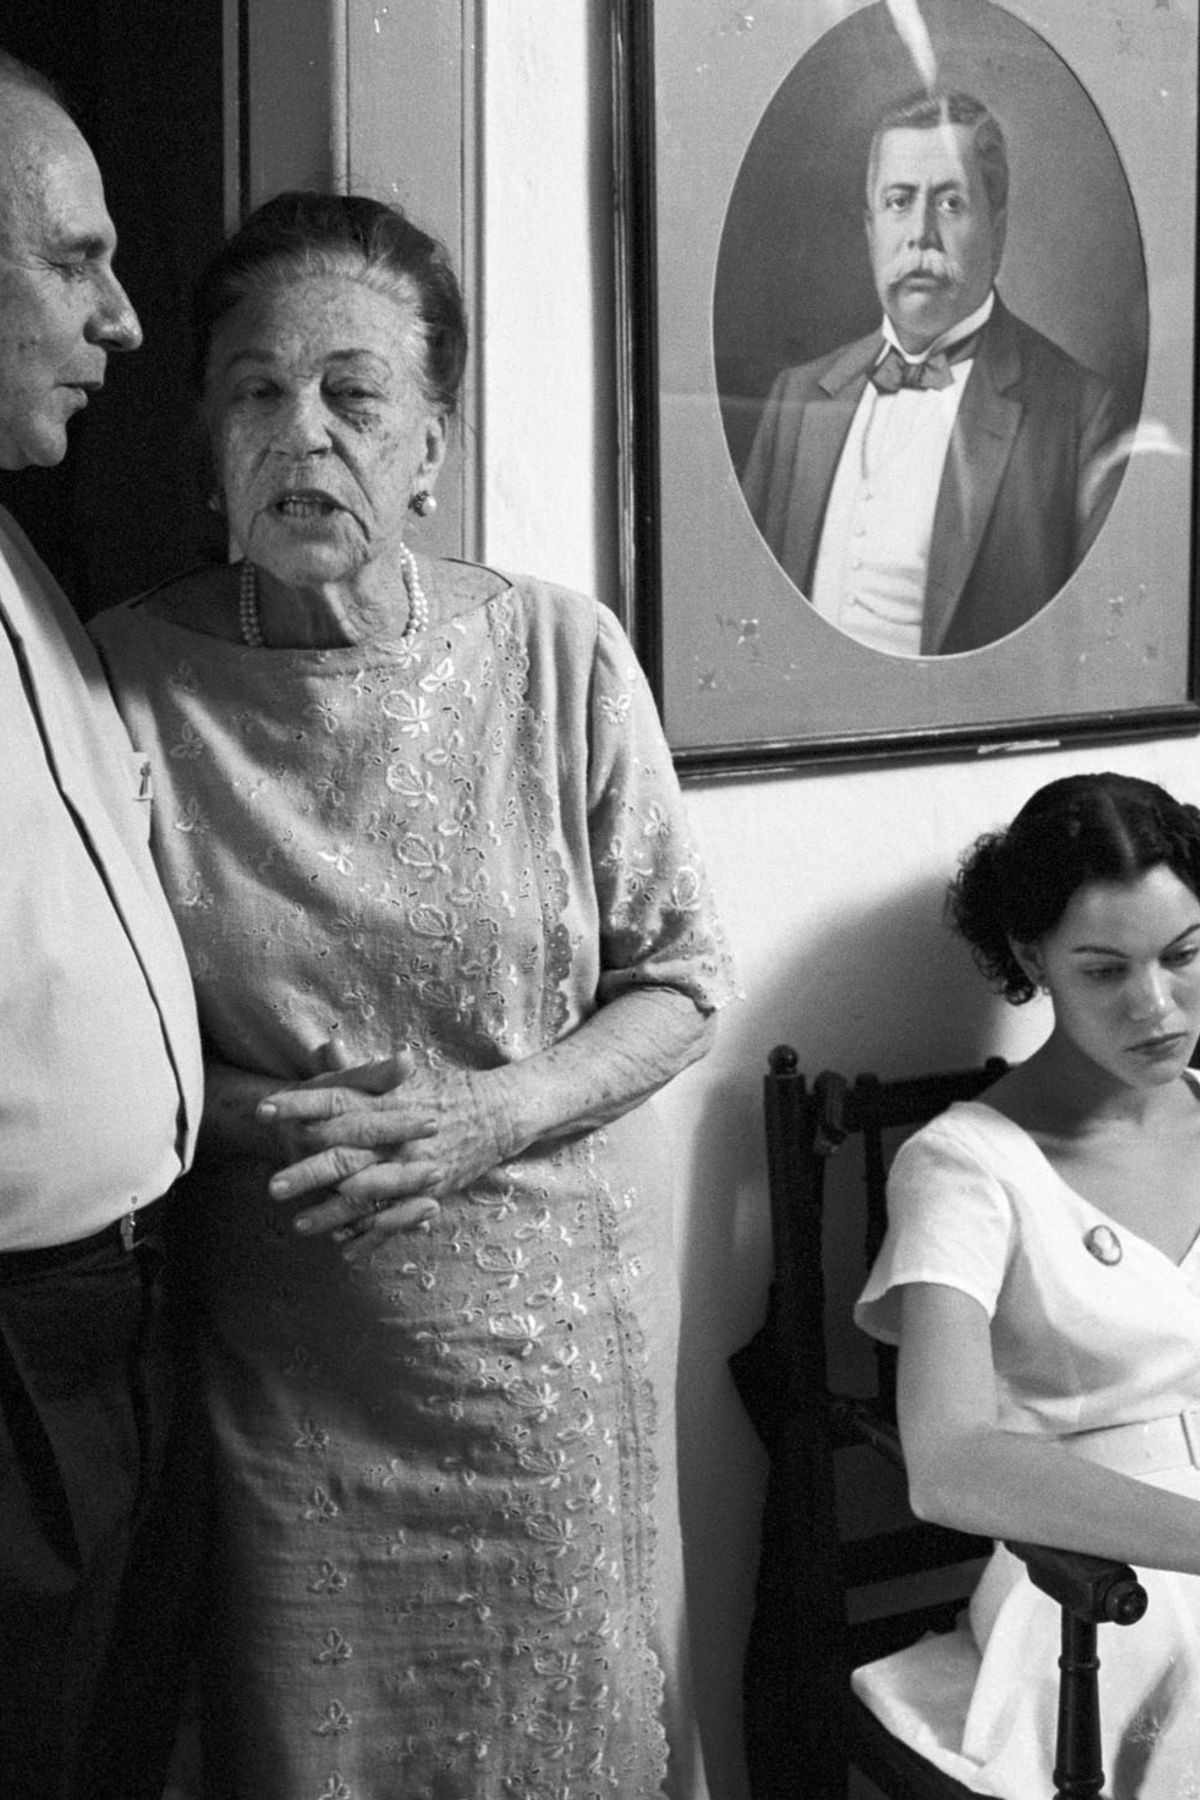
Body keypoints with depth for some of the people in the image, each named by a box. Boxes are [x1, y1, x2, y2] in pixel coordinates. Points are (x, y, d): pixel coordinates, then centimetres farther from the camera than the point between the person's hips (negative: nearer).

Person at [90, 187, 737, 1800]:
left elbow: (679, 975, -1)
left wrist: (497, 1113, -17)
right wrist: (262, 1114, -18)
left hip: (553, 1312, 1)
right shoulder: (131, 674, -7)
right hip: (277, 1343, 0)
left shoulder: (561, 655, -6)